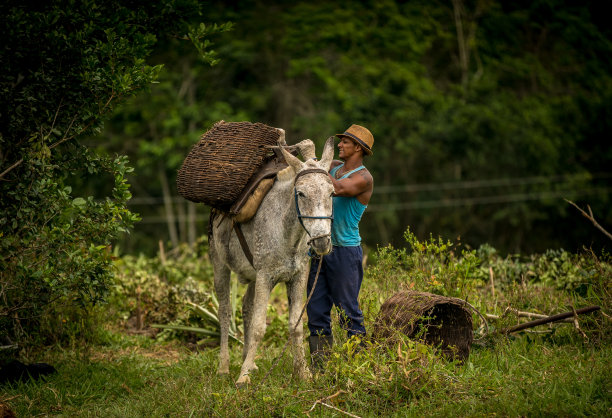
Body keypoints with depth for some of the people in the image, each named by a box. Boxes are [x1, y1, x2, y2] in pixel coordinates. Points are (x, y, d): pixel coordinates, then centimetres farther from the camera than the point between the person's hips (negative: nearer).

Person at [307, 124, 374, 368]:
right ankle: (320, 364, 11)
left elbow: (339, 189, -27)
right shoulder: (334, 167, 14)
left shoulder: (363, 178, -9)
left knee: (348, 310, -5)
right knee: (316, 309, 6)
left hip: (345, 250, -7)